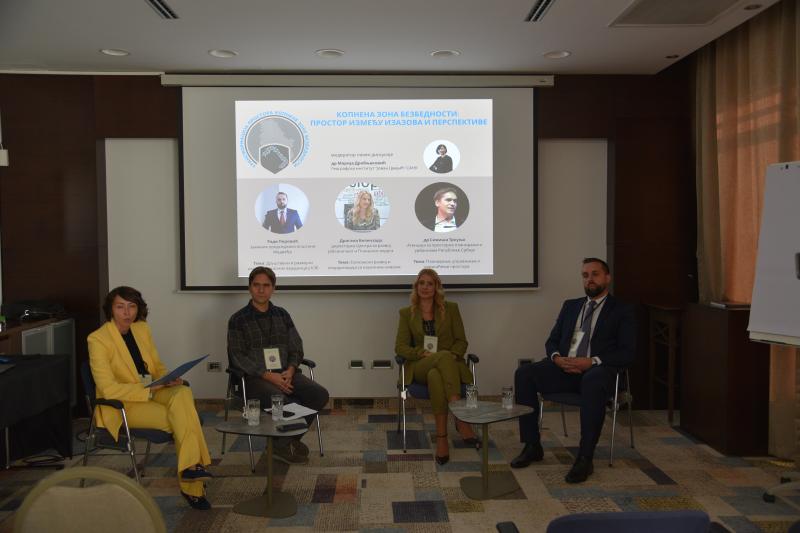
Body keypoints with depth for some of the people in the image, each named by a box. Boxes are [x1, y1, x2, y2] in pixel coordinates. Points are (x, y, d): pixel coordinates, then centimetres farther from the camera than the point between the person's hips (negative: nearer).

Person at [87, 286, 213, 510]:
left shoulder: (142, 329, 6)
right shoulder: (97, 339, -13)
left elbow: (157, 366, 14)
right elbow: (108, 389, -18)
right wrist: (149, 389, -25)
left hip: (151, 391, 5)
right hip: (121, 405, -5)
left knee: (183, 393, -29)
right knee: (181, 419, -27)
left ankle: (191, 467, -27)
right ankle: (191, 485, -15)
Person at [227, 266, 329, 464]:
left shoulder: (282, 314, 15)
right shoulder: (238, 319, 3)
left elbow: (296, 348, 13)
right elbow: (237, 357, -5)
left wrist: (290, 371, -9)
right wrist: (268, 375, -16)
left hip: (285, 373, 5)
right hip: (256, 377, -4)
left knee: (320, 394, -19)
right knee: (283, 402, -34)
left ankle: (287, 441, -3)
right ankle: (283, 446, -5)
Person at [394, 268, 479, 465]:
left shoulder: (451, 309, 13)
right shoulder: (406, 313, 12)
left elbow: (461, 341, 9)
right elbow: (400, 347, 3)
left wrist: (453, 354, -14)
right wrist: (424, 353, -15)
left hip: (449, 363, 0)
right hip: (420, 367, 0)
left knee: (435, 376, -39)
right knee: (444, 356, -37)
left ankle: (441, 437, -39)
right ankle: (461, 417, -42)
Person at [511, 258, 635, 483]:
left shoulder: (622, 311, 9)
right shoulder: (570, 306, 23)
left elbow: (626, 353, -2)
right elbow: (552, 340, 19)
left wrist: (592, 361, -17)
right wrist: (556, 357, -5)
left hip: (597, 370, -4)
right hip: (564, 367, 5)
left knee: (593, 383, -40)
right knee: (524, 373, -21)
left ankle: (585, 458, -31)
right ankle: (532, 446, -13)